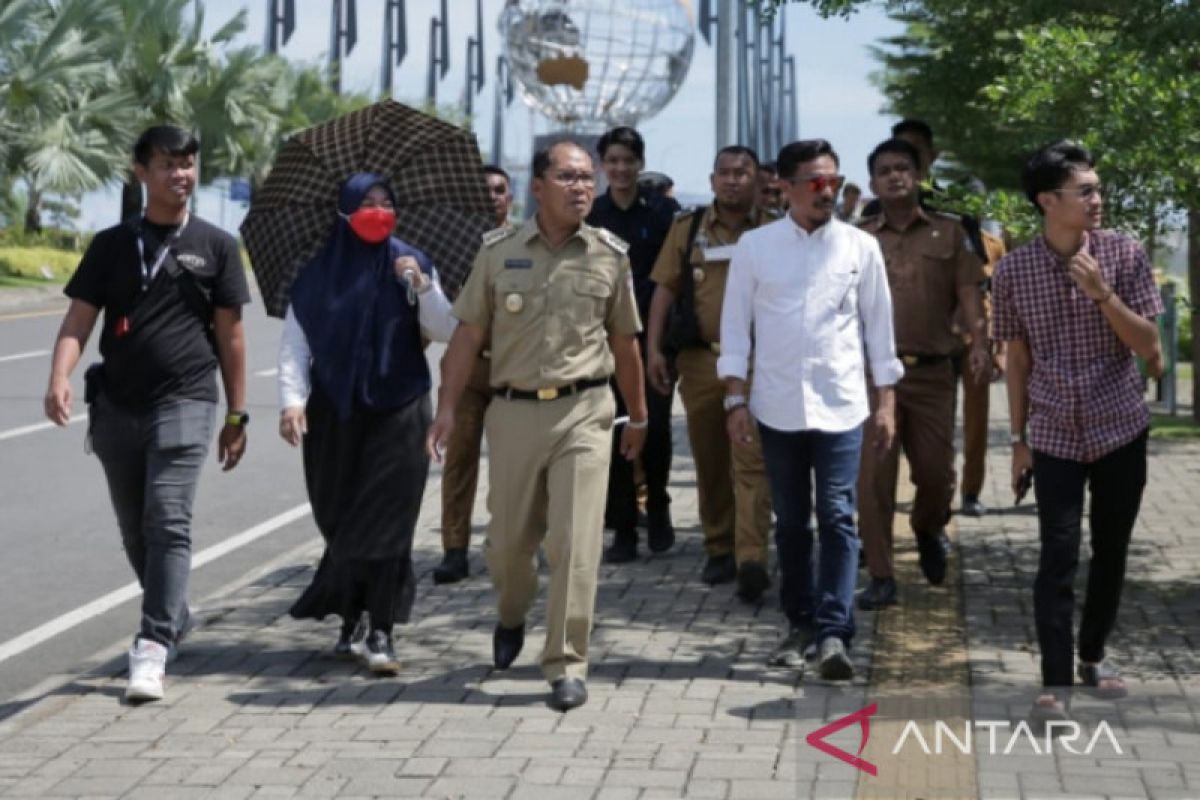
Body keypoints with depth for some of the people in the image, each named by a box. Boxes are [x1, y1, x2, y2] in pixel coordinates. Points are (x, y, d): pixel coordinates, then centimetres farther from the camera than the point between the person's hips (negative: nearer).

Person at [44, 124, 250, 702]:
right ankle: (176, 620, 34)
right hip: (117, 407, 3)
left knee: (168, 521, -16)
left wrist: (236, 415, 6)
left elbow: (229, 335, 6)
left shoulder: (215, 246, 5)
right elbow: (79, 319, 1)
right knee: (135, 532, 13)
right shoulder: (112, 244, 9)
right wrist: (60, 377, -17)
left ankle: (152, 649, -19)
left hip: (185, 402, -3)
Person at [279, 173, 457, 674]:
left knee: (385, 521, -6)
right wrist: (292, 399, -12)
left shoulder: (409, 265, 5)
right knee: (339, 519, 6)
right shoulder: (319, 274, 5)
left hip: (398, 412, -1)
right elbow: (294, 342, 1)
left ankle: (379, 632, -5)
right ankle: (352, 622, 19)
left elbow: (446, 332, -1)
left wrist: (421, 286, -15)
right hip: (335, 414, 1)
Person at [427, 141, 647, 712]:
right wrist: (447, 408, 0)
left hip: (584, 412, -1)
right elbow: (470, 333, 5)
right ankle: (511, 618, 42)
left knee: (576, 543, -7)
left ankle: (566, 666, 0)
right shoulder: (498, 252, 3)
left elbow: (625, 340, 12)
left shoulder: (610, 256, 4)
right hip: (513, 408, 1)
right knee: (508, 538, 11)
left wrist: (637, 415, 18)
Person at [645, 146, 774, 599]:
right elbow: (665, 289, 10)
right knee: (709, 460, 10)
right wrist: (654, 348, 0)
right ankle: (719, 549, 22)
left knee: (751, 460, -13)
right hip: (699, 358, 3)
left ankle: (751, 558, -20)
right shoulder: (687, 229, 11)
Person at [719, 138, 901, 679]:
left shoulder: (860, 247, 3)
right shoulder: (755, 246, 2)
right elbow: (736, 326, 4)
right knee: (790, 521, 10)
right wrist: (735, 401, -1)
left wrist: (886, 403, 4)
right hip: (777, 406, 1)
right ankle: (801, 623, 22)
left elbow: (878, 326, 6)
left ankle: (834, 632, -8)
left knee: (837, 518, -7)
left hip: (840, 406, -1)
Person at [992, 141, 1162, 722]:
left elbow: (1149, 347, -6)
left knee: (1111, 550, 11)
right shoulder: (1013, 271, -5)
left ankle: (1092, 655, 30)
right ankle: (1054, 681, -3)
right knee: (1058, 557, -7)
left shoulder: (1124, 254, -5)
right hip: (1054, 435, -1)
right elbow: (1018, 359, 4)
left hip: (1120, 429, 1)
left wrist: (1102, 292, -21)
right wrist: (1019, 440, 5)